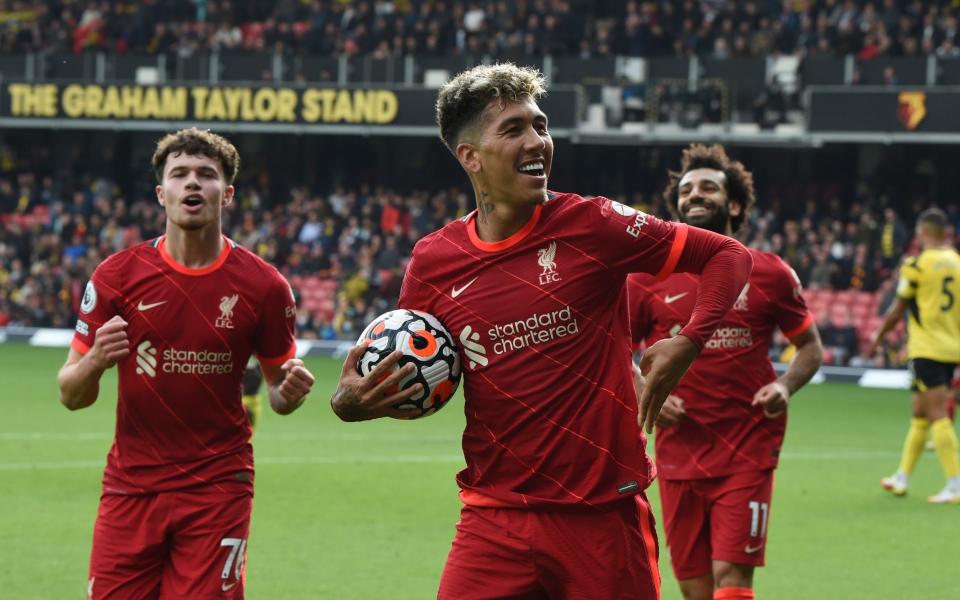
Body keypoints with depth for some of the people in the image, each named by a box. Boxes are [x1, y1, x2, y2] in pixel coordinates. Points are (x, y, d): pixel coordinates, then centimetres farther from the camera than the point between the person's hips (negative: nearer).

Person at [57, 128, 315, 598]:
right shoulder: (118, 275, -1)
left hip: (218, 487, -1)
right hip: (130, 486, 1)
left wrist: (290, 391, -13)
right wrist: (95, 362, -20)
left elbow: (278, 391, 11)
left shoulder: (262, 286, -1)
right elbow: (71, 395, 2)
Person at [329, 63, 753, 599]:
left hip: (604, 516, -2)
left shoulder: (592, 225, -5)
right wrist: (353, 403, -6)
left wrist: (687, 344, -13)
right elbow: (400, 381, 15)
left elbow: (729, 257, 2)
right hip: (494, 524, 2)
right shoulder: (433, 262, 3)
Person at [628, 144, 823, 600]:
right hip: (679, 453, 2)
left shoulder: (769, 274, 2)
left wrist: (785, 386, -7)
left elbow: (810, 347, 13)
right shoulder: (648, 276, 3)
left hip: (747, 454, -2)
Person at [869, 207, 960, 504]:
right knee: (920, 415, 16)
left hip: (927, 350, -7)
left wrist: (877, 339, 10)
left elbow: (897, 311, -3)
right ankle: (902, 477, 26)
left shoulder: (916, 264, -9)